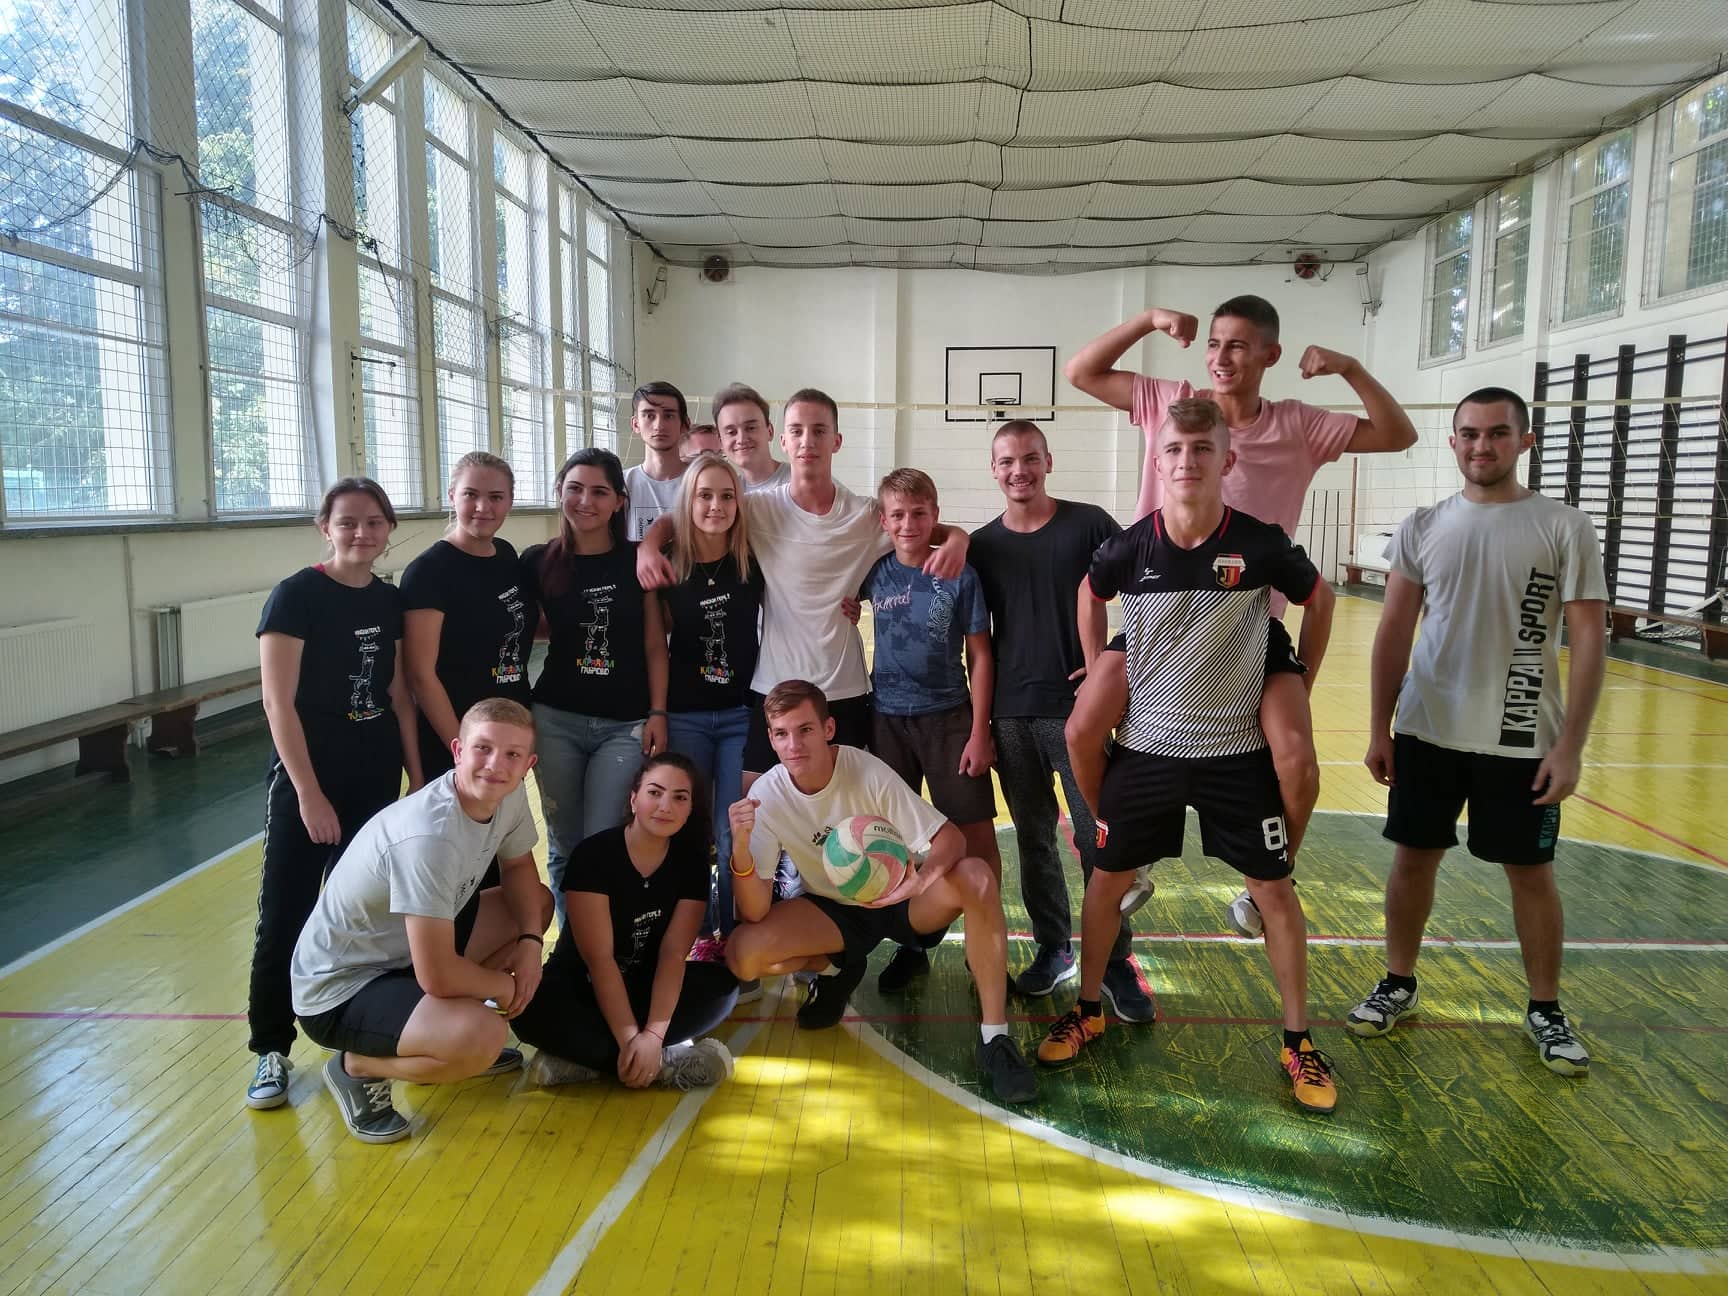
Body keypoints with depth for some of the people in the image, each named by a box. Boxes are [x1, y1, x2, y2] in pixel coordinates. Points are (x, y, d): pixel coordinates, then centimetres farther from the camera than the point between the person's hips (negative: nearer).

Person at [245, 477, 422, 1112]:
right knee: (285, 916, 1)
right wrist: (308, 793, -16)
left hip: (376, 779, 5)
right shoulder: (296, 595, -11)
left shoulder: (390, 600, 5)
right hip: (306, 778, -5)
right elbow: (278, 703, -14)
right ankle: (271, 1049, 16)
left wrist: (415, 775, 6)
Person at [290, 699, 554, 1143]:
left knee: (539, 903, 11)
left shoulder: (507, 793, -10)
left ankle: (446, 1039, 17)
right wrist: (504, 985, -12)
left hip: (406, 951, 9)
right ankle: (357, 1067, 0)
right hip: (339, 989, -9)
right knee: (481, 1035, -31)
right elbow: (437, 976, -32)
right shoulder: (429, 836, -34)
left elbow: (518, 865, 10)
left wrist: (530, 941, -7)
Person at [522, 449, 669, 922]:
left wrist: (657, 713, -5)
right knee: (563, 846, 9)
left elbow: (654, 644, 2)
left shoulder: (637, 561, 0)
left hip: (626, 724, -1)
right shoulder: (538, 563, 1)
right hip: (556, 721, 2)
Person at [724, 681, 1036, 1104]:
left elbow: (952, 839, -24)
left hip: (902, 901, -2)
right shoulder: (766, 796, -18)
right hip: (834, 912, 2)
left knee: (976, 877, -33)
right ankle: (836, 970, 9)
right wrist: (740, 849, -41)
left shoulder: (869, 773, -24)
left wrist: (922, 879, -46)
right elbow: (755, 914, -21)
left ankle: (995, 1036, -21)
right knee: (742, 954, -25)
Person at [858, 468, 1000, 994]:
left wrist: (979, 732, -8)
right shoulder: (875, 573, 0)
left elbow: (979, 656, -4)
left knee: (977, 835, -1)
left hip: (950, 718, -2)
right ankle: (910, 946, 24)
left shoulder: (959, 575, -6)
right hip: (888, 719, 3)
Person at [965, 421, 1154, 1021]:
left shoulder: (1089, 524, -2)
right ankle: (1053, 949, 27)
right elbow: (978, 643, 11)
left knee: (1099, 840, 0)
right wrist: (979, 723, 8)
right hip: (1012, 716, 3)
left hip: (1081, 708, -3)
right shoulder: (982, 546, 7)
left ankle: (1115, 962, 14)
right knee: (1034, 840, 12)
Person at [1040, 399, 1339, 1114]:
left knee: (1274, 888, 3)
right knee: (1105, 879, 6)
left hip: (1237, 750, -1)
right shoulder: (1129, 547, -10)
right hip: (1145, 746, 1)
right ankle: (1088, 1009, 28)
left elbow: (1319, 599, 7)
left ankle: (1298, 1040, 21)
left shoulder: (1262, 544, -13)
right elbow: (1088, 593, 12)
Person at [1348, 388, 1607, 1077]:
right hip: (1427, 731, 2)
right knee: (1413, 856, 10)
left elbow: (1589, 641, -7)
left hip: (1521, 740, -2)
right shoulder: (1422, 526, 2)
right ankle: (1398, 984, 27)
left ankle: (1545, 1010, 27)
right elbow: (1395, 631, 5)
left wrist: (1570, 747, -12)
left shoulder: (1565, 528, -6)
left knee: (1530, 870, 9)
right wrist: (1379, 728, 2)